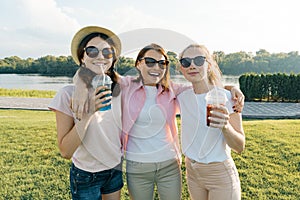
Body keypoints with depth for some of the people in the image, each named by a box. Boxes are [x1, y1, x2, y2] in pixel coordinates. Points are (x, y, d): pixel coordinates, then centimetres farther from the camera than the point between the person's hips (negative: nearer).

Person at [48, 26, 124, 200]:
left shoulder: (118, 91, -7)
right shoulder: (68, 94, -19)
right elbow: (65, 151, -21)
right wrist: (87, 113, -30)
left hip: (116, 170, 4)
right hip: (85, 176, -3)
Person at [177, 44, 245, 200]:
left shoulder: (226, 98, -18)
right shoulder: (182, 97, -4)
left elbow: (240, 147, -18)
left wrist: (225, 126, -36)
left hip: (220, 175, -4)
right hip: (192, 172, 4)